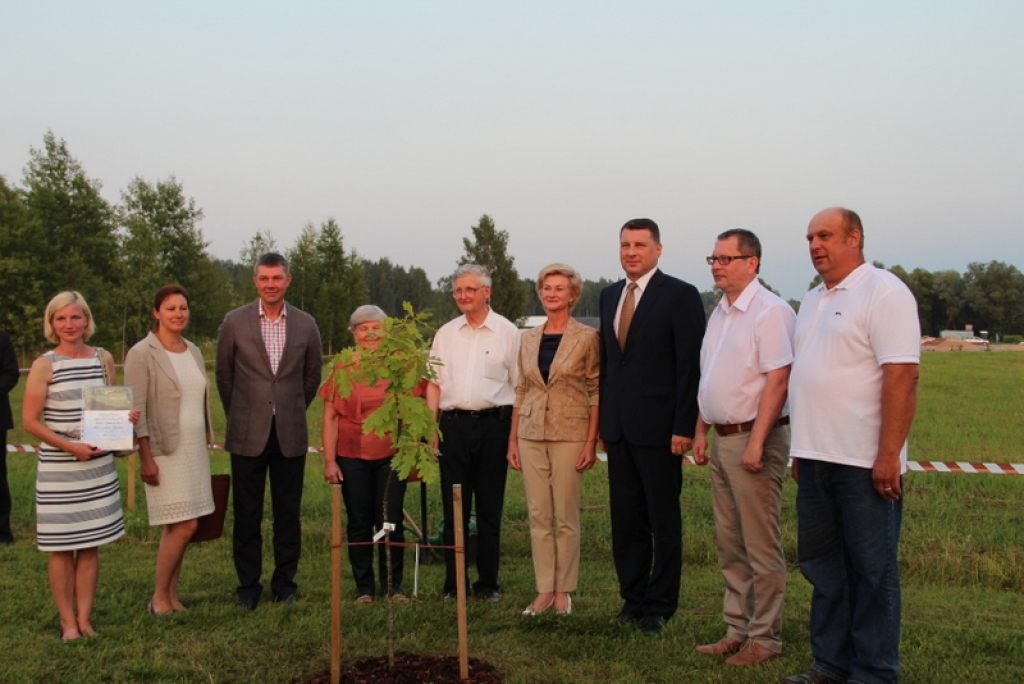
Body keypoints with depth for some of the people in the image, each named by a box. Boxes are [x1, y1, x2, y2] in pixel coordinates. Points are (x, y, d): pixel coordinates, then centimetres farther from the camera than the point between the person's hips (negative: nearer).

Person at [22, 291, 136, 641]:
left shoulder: (104, 358, 5)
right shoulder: (44, 366, -7)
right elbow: (30, 420, -7)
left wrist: (126, 416, -4)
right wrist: (71, 447, -17)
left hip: (99, 466, 3)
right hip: (58, 468, -3)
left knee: (91, 545, 7)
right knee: (62, 548, 3)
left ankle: (84, 619, 17)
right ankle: (68, 622, 15)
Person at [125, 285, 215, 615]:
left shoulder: (194, 352, 11)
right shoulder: (142, 354, -8)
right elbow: (136, 410, -11)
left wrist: (207, 443, 13)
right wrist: (146, 458, -15)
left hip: (194, 449, 6)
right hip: (165, 451, -6)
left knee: (178, 526, 8)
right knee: (183, 525, -9)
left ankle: (171, 594, 17)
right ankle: (159, 597, 6)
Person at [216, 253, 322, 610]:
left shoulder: (305, 324, 3)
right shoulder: (235, 321, 0)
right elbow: (224, 374, 9)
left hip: (290, 434, 1)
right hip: (248, 434, -1)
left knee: (288, 513, 7)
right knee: (247, 514, 5)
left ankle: (285, 583, 20)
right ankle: (248, 586, 17)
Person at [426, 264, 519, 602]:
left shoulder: (507, 332, 2)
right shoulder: (445, 334, 12)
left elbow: (519, 386, 1)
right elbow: (434, 384, 13)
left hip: (493, 424, -2)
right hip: (453, 424, 3)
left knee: (490, 508, 4)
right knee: (453, 508, 5)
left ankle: (488, 583, 14)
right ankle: (453, 583, 14)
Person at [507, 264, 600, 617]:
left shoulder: (587, 338, -4)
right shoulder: (528, 339, 9)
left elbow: (596, 391, -4)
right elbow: (521, 391, 13)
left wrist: (591, 442, -10)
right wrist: (513, 439, 9)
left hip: (569, 434, -4)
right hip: (531, 434, 4)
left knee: (566, 517, 2)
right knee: (538, 515, 7)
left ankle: (563, 590, 15)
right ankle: (544, 590, 16)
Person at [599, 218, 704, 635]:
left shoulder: (680, 295, -6)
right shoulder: (610, 295, 13)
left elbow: (691, 366, -10)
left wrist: (684, 427, -15)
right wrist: (603, 420, 12)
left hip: (658, 427, -6)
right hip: (618, 428, 6)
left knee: (664, 522, 5)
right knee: (626, 521, 12)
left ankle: (659, 607, 15)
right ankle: (632, 599, 23)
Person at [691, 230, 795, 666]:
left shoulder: (770, 311, -12)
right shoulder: (719, 313, 15)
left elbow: (778, 380, -18)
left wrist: (756, 443, -22)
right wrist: (700, 432, 15)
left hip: (754, 438, -9)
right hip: (722, 439, 9)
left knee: (761, 545, 0)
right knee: (730, 544, 14)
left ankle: (765, 637, 12)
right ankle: (737, 629, 24)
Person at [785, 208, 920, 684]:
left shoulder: (883, 292, -9)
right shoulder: (812, 301, 16)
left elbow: (902, 377, -17)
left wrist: (889, 455, -21)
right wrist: (801, 447, 15)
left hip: (865, 463, -8)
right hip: (816, 460, 8)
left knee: (872, 570, 3)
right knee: (822, 564, 14)